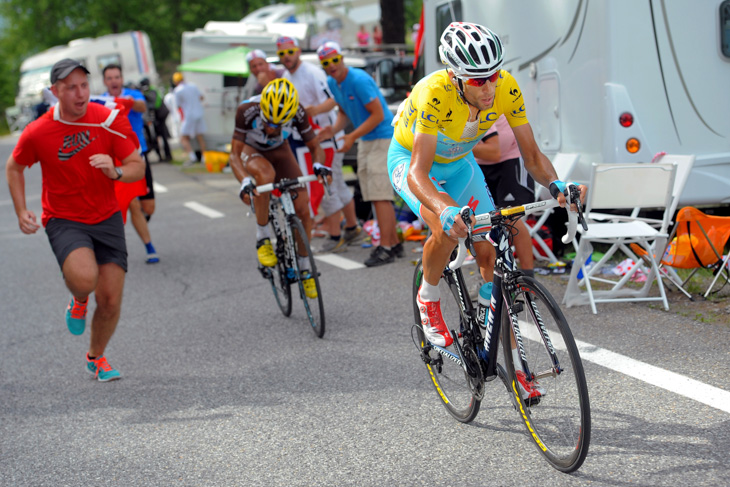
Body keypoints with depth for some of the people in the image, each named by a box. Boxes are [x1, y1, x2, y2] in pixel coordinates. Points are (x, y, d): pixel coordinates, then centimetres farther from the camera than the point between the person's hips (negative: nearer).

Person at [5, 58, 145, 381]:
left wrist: (115, 171, -24)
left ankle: (96, 358, 29)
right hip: (63, 220, -2)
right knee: (83, 278, -32)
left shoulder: (108, 121, -7)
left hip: (107, 218, 2)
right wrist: (22, 213, 0)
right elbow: (14, 168, 9)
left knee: (111, 300, 0)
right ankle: (79, 300, 8)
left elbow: (138, 167, -2)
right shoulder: (37, 133, -10)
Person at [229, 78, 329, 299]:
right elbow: (235, 154, -33)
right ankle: (262, 238, -23)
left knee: (302, 208, -11)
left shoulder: (297, 112, -29)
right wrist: (245, 181, -51)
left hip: (279, 151, 3)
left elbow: (314, 146, -17)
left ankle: (304, 270, 7)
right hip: (250, 150, -3)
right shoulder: (247, 110, -36)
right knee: (266, 175, -40)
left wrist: (318, 165, -40)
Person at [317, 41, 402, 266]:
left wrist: (352, 137, -20)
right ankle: (394, 243, 18)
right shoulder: (332, 83, 6)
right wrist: (333, 130, 1)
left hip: (382, 138, -9)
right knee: (376, 195, 10)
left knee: (380, 194, -12)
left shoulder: (359, 80, -21)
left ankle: (386, 248, -11)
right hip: (365, 141, 9)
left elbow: (378, 115, -21)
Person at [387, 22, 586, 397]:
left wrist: (556, 184, -39)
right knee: (449, 228, -33)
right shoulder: (435, 94, -39)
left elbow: (532, 155, -18)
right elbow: (418, 173, -43)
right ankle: (428, 300, -2)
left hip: (459, 163, 4)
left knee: (491, 253, -6)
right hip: (410, 160, -4)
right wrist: (444, 209, -62)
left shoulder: (507, 89, -26)